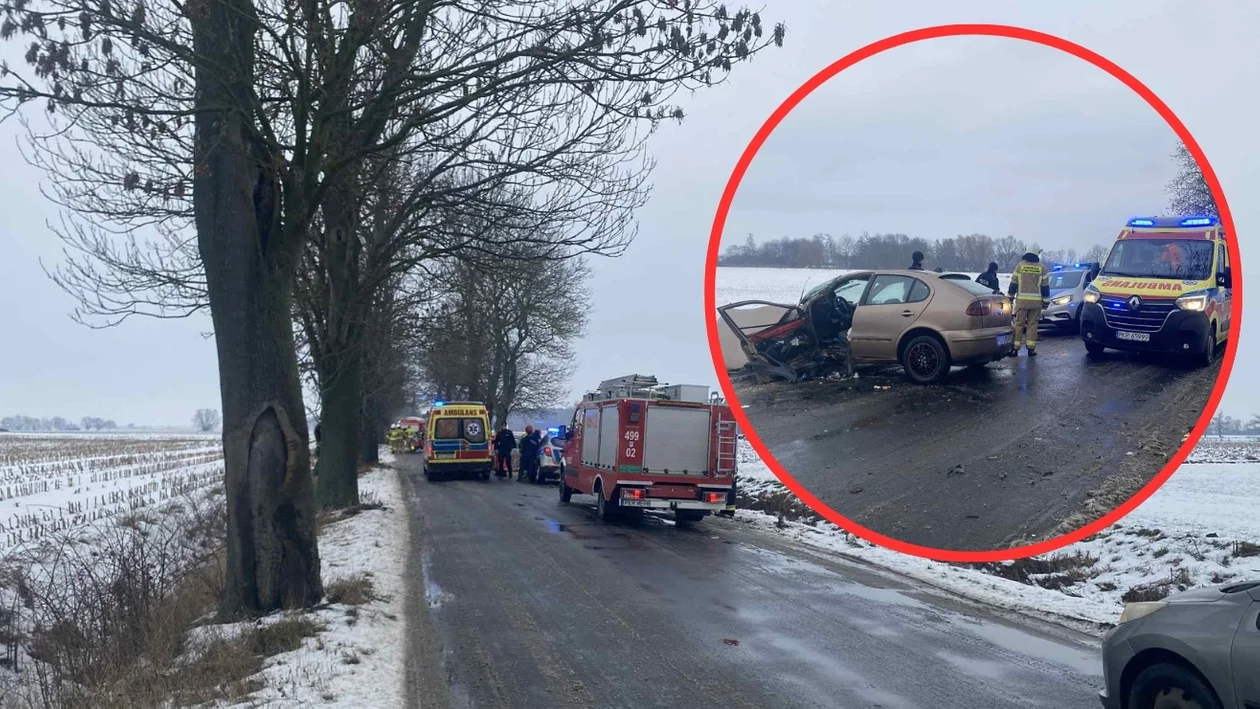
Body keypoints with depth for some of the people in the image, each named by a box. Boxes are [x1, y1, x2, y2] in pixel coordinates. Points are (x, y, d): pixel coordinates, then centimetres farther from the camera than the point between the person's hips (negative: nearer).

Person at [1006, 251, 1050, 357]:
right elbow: (1045, 287, 5)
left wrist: (1010, 297, 13)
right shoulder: (1042, 267, 1)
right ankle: (1031, 349, 3)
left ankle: (1015, 348, -1)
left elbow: (1013, 284, 4)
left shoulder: (1020, 266, 0)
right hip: (1036, 301, 1)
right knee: (1032, 325, 5)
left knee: (1018, 324, 1)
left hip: (1021, 300, 0)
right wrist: (1046, 301, 11)